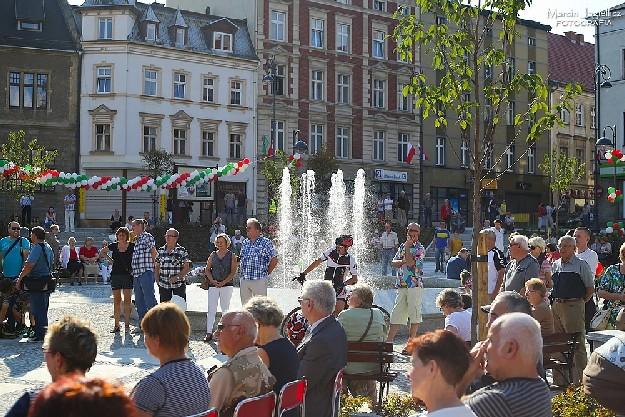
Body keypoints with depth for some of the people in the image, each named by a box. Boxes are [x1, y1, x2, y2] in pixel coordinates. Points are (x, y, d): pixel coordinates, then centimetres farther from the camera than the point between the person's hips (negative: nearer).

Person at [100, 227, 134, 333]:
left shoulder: (132, 246, -3)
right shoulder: (114, 246, 6)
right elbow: (102, 252, 21)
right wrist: (110, 259, 9)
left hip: (127, 275, -2)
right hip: (115, 275, 2)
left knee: (127, 301, -2)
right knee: (116, 301, 4)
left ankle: (127, 324, 4)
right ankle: (116, 325, 8)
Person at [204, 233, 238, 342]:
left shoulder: (231, 256, 2)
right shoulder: (213, 255, 10)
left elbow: (233, 272, -5)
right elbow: (207, 269, 9)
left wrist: (223, 282, -14)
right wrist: (212, 280, -7)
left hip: (226, 285, -2)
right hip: (213, 285, 2)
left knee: (225, 309, 4)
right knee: (211, 309, -2)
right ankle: (209, 333, 0)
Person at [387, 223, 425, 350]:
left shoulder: (420, 249, -5)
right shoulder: (402, 246, 15)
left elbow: (410, 263, -18)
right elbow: (394, 262, 13)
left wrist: (407, 247, -12)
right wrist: (402, 261, -7)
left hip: (415, 285, -6)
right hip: (402, 285, 6)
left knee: (414, 313, -1)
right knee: (396, 313, 5)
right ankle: (389, 340, 7)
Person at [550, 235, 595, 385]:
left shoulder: (581, 265, -2)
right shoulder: (555, 265, 14)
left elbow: (590, 288, 0)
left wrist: (580, 302, -3)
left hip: (574, 306, -6)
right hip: (556, 307, 6)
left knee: (577, 344, -5)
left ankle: (579, 380, -1)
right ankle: (560, 380, 19)